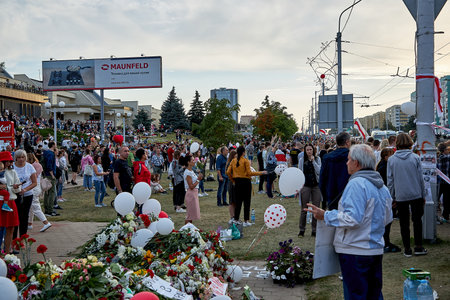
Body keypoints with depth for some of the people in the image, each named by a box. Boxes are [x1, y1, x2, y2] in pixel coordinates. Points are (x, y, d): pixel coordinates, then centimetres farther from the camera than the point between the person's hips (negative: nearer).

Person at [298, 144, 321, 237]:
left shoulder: (317, 159, 4)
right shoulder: (302, 160, 3)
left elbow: (319, 171, -8)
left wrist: (313, 161, -13)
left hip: (316, 185, 1)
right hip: (305, 186, -1)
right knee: (304, 209, 3)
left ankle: (314, 230, 12)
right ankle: (302, 230, 12)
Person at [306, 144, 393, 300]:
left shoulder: (356, 184, -18)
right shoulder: (382, 186, 11)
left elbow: (353, 218, -24)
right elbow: (387, 218, 19)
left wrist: (325, 216, -16)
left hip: (356, 252, -9)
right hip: (376, 250, 9)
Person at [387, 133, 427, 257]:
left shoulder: (391, 160, -3)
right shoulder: (415, 158, -6)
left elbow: (390, 180, 1)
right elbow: (421, 178, -1)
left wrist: (392, 196, 9)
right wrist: (423, 195, 8)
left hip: (400, 196, 0)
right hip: (416, 195, 0)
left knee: (404, 223, 7)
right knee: (417, 220, 12)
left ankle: (407, 249, 10)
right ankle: (418, 247, 14)